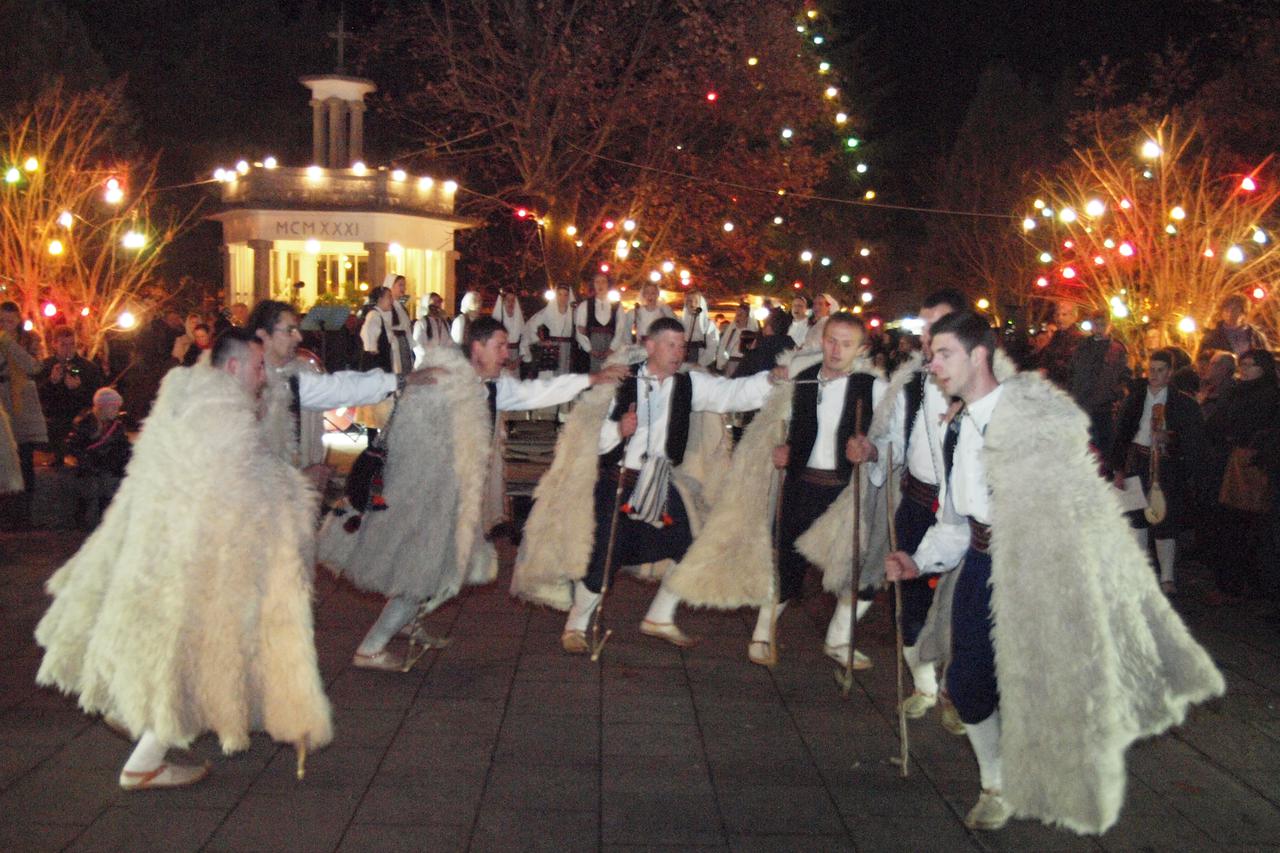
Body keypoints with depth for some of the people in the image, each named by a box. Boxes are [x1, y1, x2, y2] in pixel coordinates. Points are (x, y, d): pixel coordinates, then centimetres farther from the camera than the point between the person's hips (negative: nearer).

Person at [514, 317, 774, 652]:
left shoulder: (689, 384, 1)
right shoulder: (625, 381, -7)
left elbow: (733, 393, -9)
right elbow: (597, 440, -7)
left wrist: (771, 378, -21)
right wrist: (618, 430, -26)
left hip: (660, 483, 4)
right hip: (617, 481, -4)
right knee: (603, 557, -6)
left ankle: (659, 618, 24)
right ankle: (576, 625, 17)